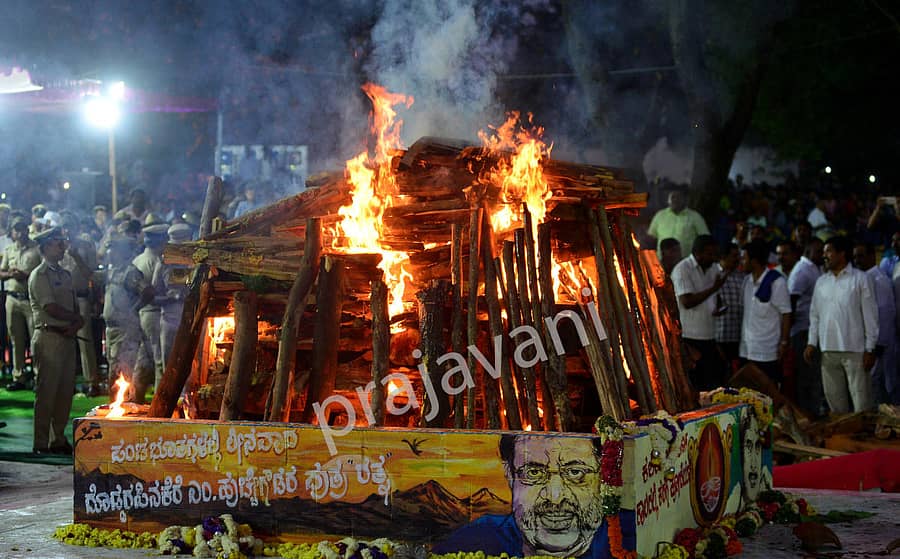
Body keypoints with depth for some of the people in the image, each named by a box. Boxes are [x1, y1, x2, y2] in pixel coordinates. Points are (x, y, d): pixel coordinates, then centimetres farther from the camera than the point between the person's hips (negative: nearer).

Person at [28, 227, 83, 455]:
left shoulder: (65, 275, 19)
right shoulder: (39, 275, -6)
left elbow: (75, 308, 15)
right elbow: (51, 308, -15)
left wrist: (76, 324, -6)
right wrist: (77, 318, -4)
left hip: (67, 338, 7)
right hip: (48, 337, -7)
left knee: (65, 391, 7)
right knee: (46, 391, -6)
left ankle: (58, 439, 15)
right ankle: (41, 443, -2)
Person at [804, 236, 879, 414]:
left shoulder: (860, 279, -1)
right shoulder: (821, 282, 13)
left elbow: (870, 315, -3)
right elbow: (815, 314, 16)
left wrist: (870, 349, -7)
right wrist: (812, 343, 6)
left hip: (855, 350, -5)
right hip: (828, 350, 5)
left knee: (861, 401, -5)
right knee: (834, 399, 9)